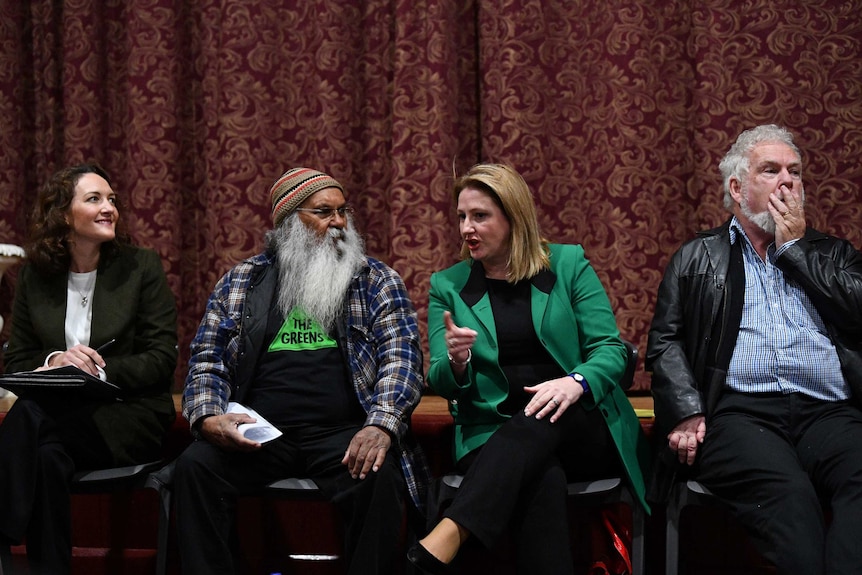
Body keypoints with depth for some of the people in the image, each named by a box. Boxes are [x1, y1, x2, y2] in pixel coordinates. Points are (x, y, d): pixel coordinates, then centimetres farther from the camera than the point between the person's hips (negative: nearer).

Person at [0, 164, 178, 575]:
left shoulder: (142, 267, 3)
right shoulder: (34, 276, 10)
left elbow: (161, 360, -3)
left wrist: (95, 369, -18)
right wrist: (54, 363, -14)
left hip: (128, 420, -2)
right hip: (55, 412, 3)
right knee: (46, 455, -37)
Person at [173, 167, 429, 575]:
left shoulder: (378, 282, 10)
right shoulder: (239, 282, 15)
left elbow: (401, 358, -1)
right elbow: (206, 361, 12)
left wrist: (380, 425, -20)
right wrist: (209, 418, -10)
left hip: (341, 433, -1)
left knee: (379, 479, -31)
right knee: (194, 467, -24)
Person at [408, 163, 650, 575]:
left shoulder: (568, 264, 7)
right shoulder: (447, 286, 11)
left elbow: (611, 351, 0)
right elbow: (443, 385, 7)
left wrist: (576, 382, -23)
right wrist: (456, 363, -18)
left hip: (583, 426, 0)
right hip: (493, 432, 0)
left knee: (540, 419, -36)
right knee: (542, 480, -36)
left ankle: (451, 532, -48)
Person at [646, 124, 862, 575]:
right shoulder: (697, 258, 20)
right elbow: (665, 341, 11)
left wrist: (793, 247, 8)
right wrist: (686, 412, -6)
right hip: (738, 413, -2)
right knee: (786, 493, -36)